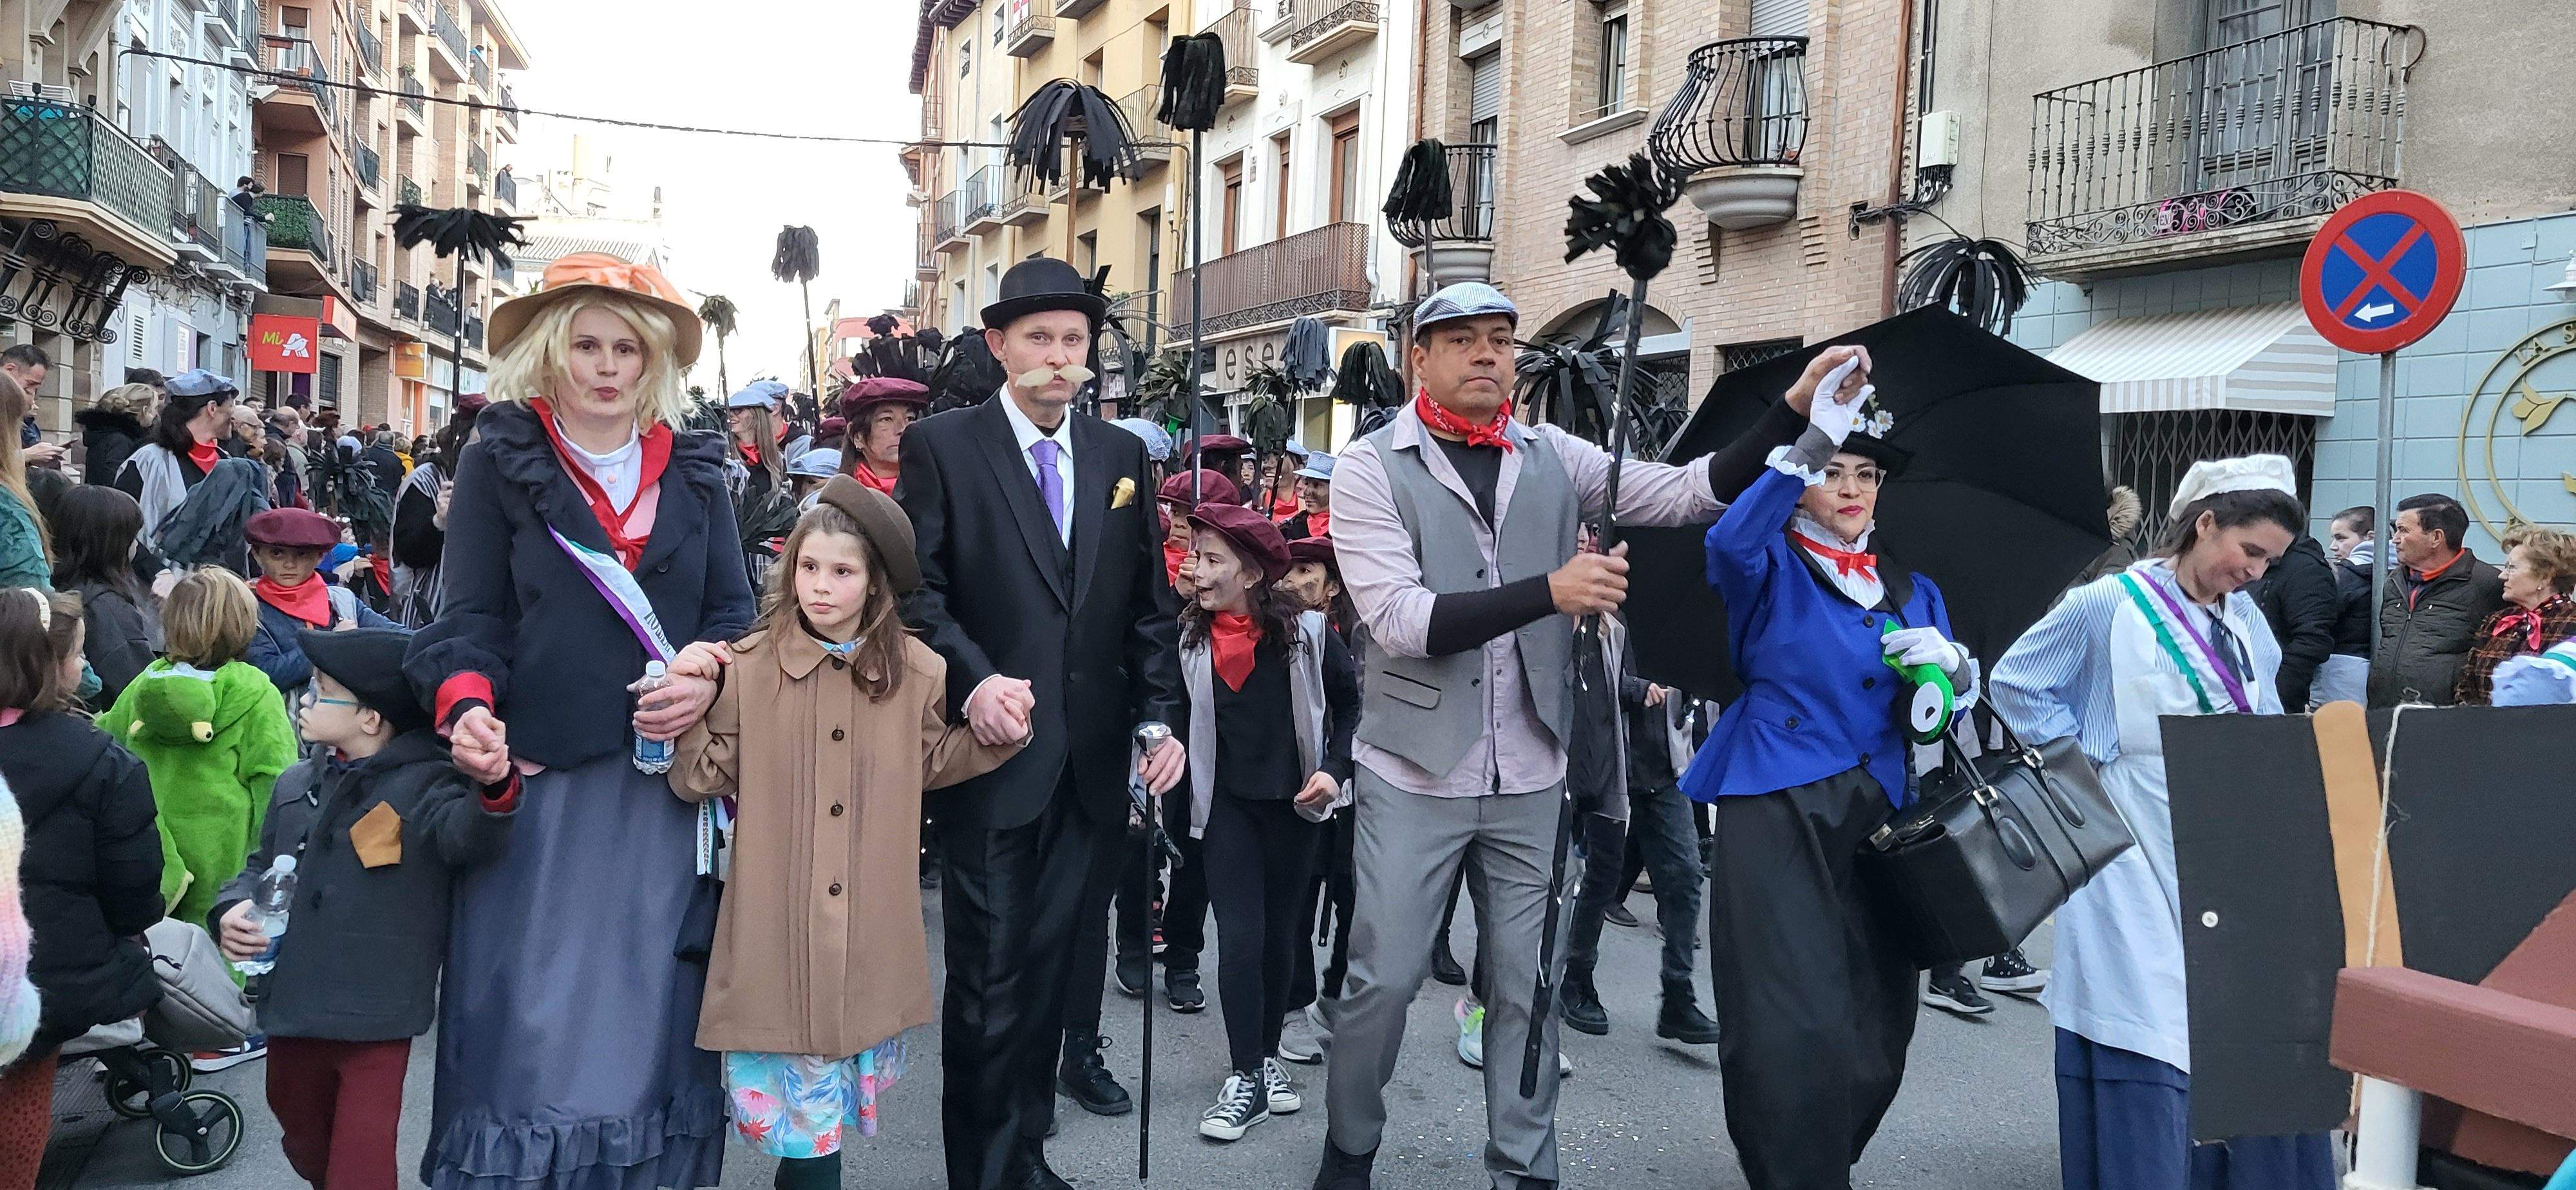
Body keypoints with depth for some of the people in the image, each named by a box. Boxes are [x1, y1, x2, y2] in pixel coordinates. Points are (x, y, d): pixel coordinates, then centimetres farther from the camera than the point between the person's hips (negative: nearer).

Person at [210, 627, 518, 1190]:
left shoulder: (424, 782, -14)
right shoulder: (297, 784, 8)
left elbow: (463, 831, -35)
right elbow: (261, 867, 22)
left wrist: (494, 789, -58)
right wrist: (233, 910, 0)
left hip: (374, 1018, -7)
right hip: (294, 1006, 7)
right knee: (304, 1144, 27)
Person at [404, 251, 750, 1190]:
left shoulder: (693, 472, 11)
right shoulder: (499, 464, 3)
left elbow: (734, 611, 11)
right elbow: (469, 617, 0)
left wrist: (712, 678, -9)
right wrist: (467, 706, -18)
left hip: (665, 780, 2)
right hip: (538, 773, -2)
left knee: (648, 1001, 8)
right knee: (531, 1012, 2)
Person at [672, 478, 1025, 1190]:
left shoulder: (917, 673, 0)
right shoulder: (749, 665, -5)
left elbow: (933, 762, 13)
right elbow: (707, 775, -1)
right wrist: (681, 725, -18)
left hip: (871, 921, 2)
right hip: (776, 919, -2)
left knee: (850, 1058, 14)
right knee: (796, 1079, 1)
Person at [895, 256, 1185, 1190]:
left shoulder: (1122, 456, 10)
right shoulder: (941, 446, -1)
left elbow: (1148, 602, 11)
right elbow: (918, 590, -6)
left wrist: (1161, 717, 3)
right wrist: (974, 678, -22)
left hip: (1092, 762, 4)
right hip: (994, 752, -4)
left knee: (1054, 966, 12)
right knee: (989, 978, 1)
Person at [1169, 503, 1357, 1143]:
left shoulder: (1306, 632, -10)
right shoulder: (1189, 637, -7)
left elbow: (1350, 703, 3)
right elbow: (1179, 718, 3)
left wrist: (1334, 769, -6)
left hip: (1294, 802, 0)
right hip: (1226, 803, 0)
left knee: (1282, 934, 10)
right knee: (1240, 938, -7)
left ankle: (1267, 1055, 27)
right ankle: (1246, 1079, 1)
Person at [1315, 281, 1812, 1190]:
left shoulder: (1553, 458, 5)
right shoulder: (1372, 467, -7)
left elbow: (1687, 493, -3)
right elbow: (1399, 619, -18)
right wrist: (1549, 590, -26)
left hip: (1531, 776, 3)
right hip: (1414, 775, -3)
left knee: (1529, 984, 12)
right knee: (1384, 978, 6)